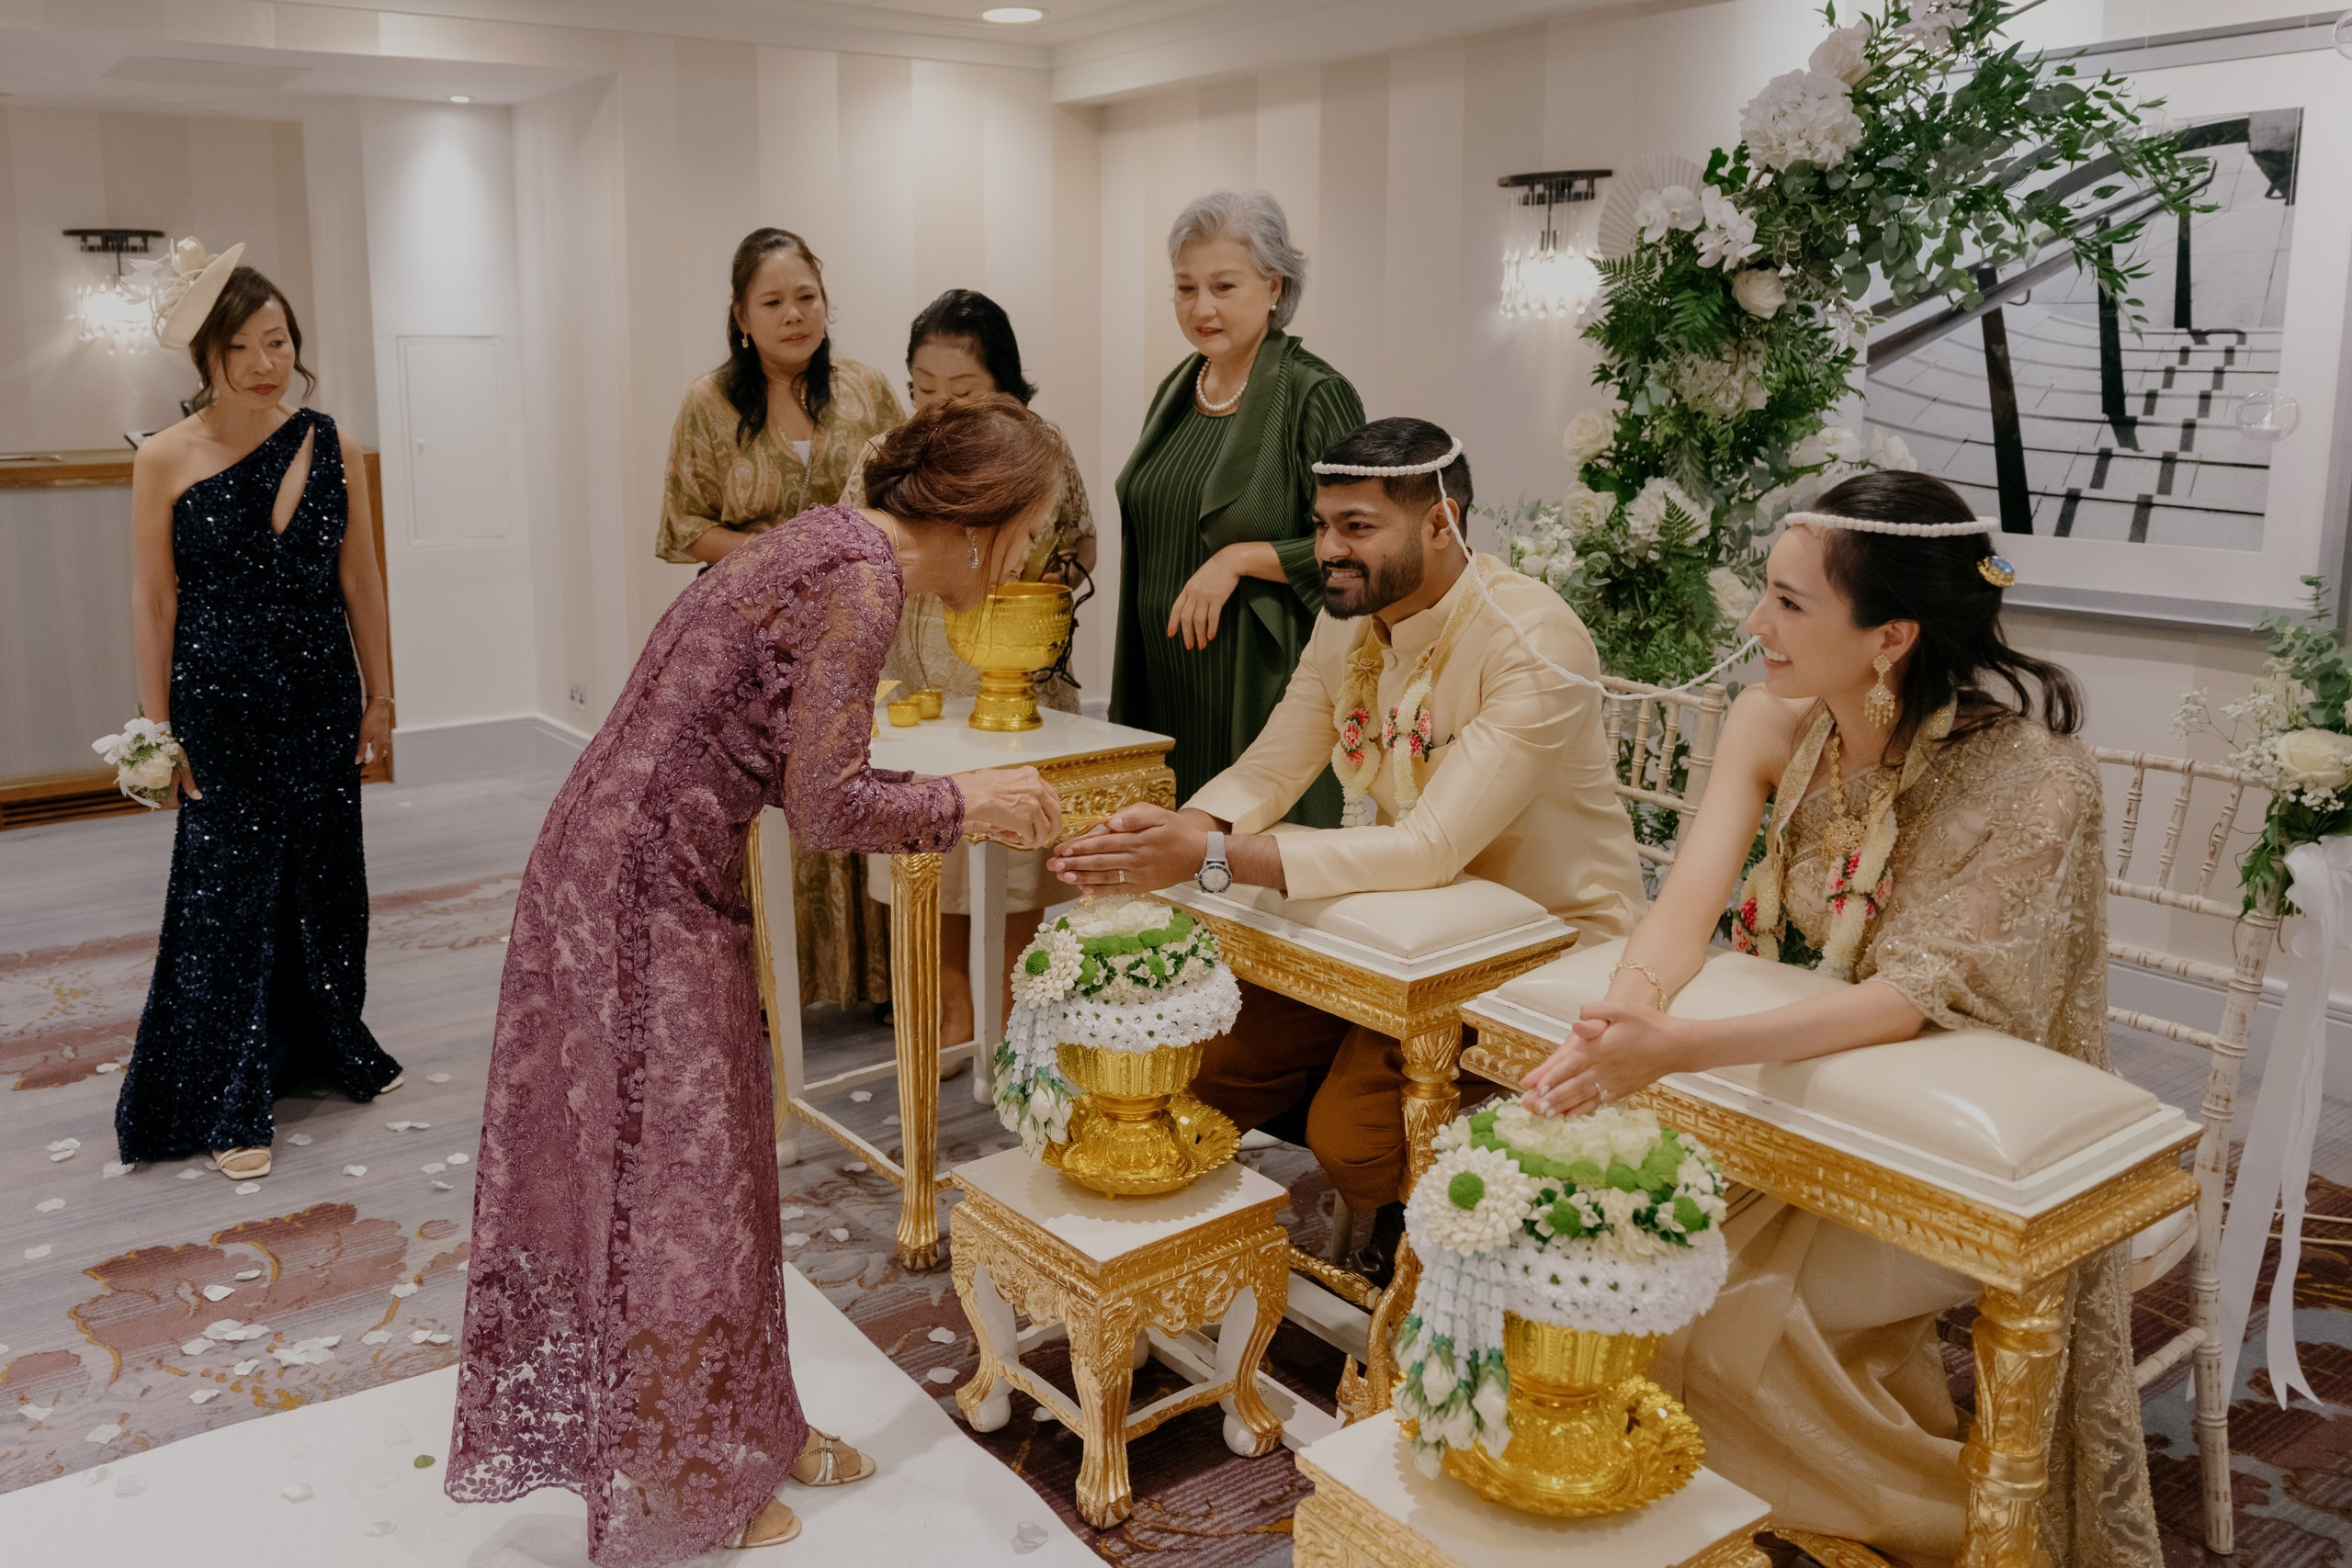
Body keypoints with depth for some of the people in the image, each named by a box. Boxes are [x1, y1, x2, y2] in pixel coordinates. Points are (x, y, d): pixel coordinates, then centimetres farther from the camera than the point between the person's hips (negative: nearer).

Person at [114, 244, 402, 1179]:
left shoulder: (331, 447, -1)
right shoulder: (167, 461, -8)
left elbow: (360, 580, 5)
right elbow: (153, 600, -4)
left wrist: (379, 695, 6)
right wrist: (159, 732, -4)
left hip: (322, 699, 3)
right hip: (221, 706, -3)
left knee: (326, 878, 14)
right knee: (226, 889, 3)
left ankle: (333, 1046, 34)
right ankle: (230, 1105, 15)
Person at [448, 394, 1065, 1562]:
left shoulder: (833, 544, 10)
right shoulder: (862, 582, -19)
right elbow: (824, 809, -24)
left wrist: (955, 805, 9)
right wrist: (967, 803, -9)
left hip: (631, 874, 10)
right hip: (647, 895, -10)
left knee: (712, 1165, 19)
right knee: (670, 1175, 6)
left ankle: (740, 1429, 36)